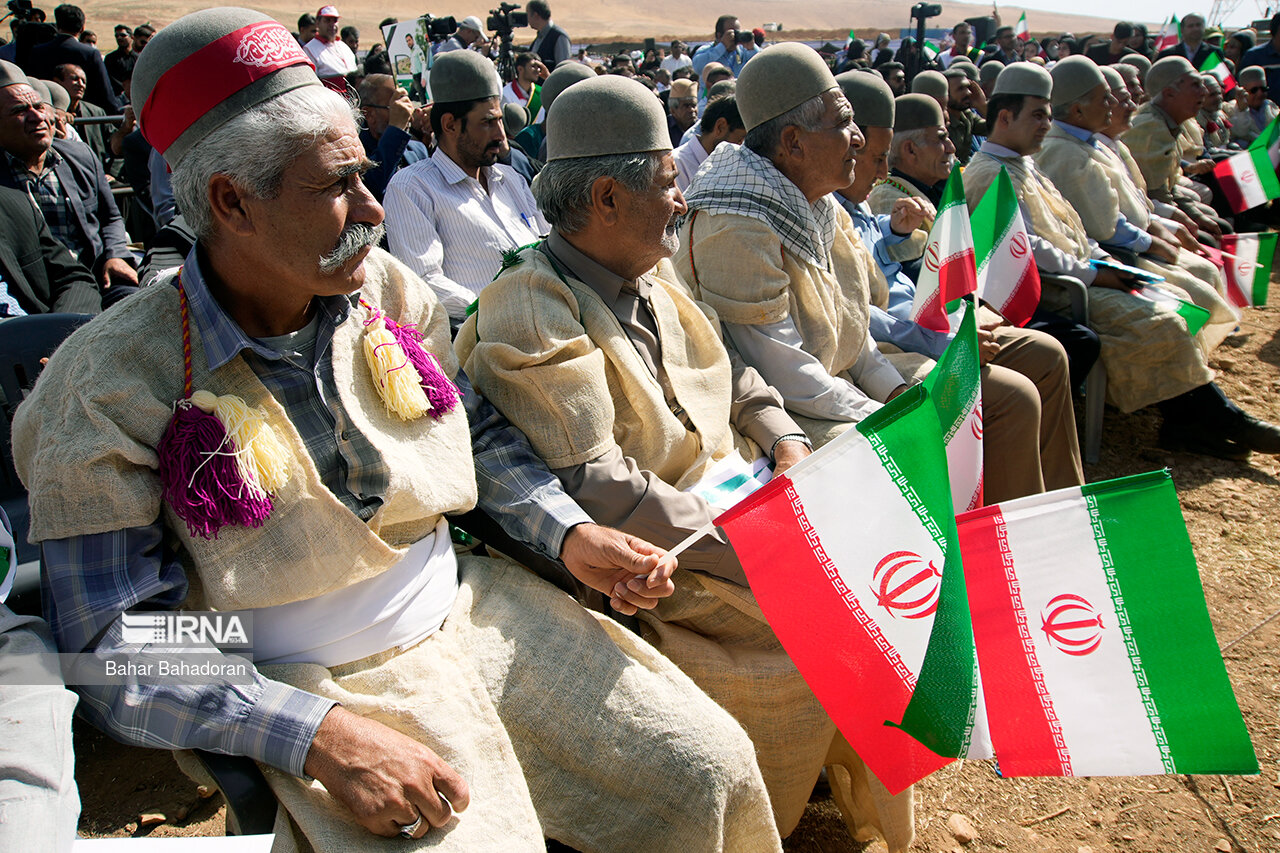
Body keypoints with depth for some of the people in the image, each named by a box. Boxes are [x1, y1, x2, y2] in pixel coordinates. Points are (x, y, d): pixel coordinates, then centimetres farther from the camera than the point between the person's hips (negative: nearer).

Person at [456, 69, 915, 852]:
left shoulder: (653, 273, 10)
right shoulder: (529, 316, -19)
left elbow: (734, 374, 20)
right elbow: (592, 487, -26)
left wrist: (785, 439, 0)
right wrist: (744, 547, -25)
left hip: (735, 485, 9)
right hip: (661, 552, -9)